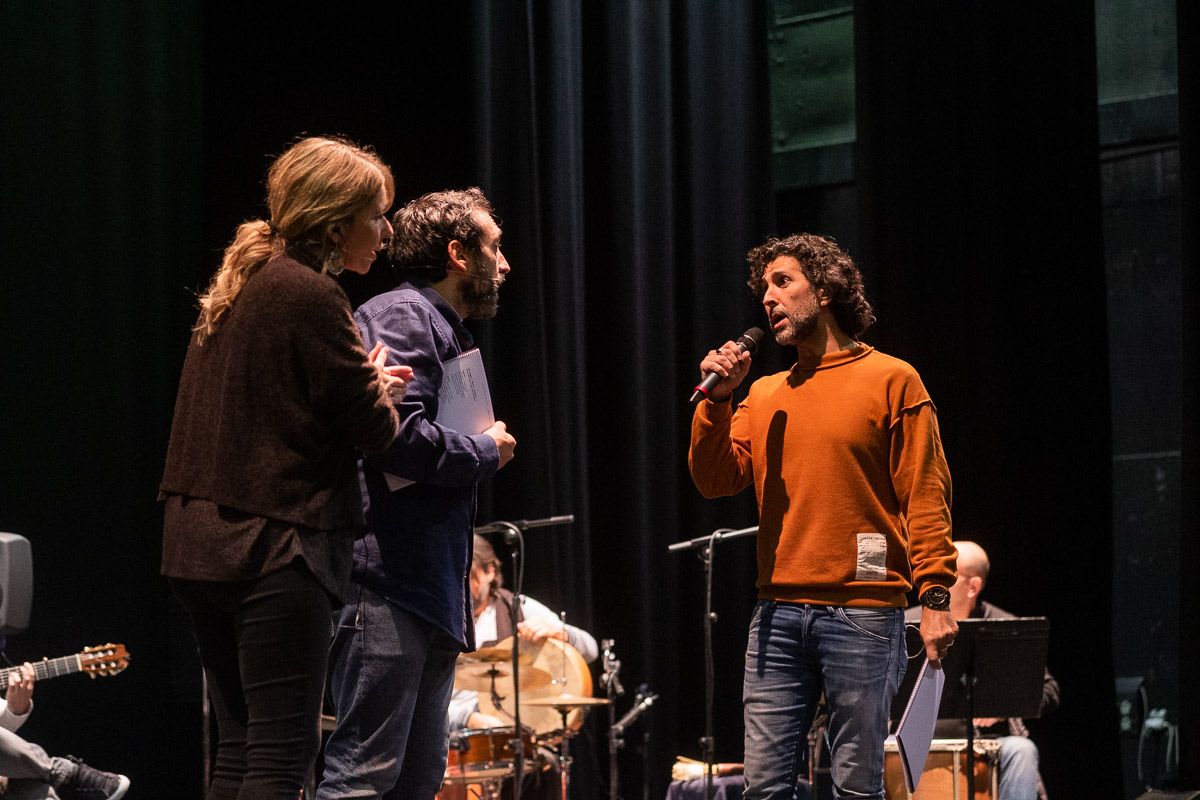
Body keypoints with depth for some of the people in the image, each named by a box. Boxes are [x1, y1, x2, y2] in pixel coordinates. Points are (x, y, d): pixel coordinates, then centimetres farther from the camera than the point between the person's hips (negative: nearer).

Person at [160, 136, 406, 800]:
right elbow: (374, 431, -12)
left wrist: (364, 384, 18)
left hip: (203, 544, 9)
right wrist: (377, 387, 10)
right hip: (275, 546, -9)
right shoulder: (310, 293, -13)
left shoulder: (242, 285, 14)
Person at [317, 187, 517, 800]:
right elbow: (399, 436, -21)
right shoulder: (402, 315, -8)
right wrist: (487, 451, -7)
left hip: (433, 590, 11)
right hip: (390, 585, -11)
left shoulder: (443, 330, 24)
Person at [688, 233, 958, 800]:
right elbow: (715, 479, 8)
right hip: (778, 614, 4)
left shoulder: (891, 381, 2)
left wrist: (935, 595, -12)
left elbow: (926, 498, -3)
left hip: (863, 613, -4)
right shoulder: (763, 396, 17)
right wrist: (718, 398, -3)